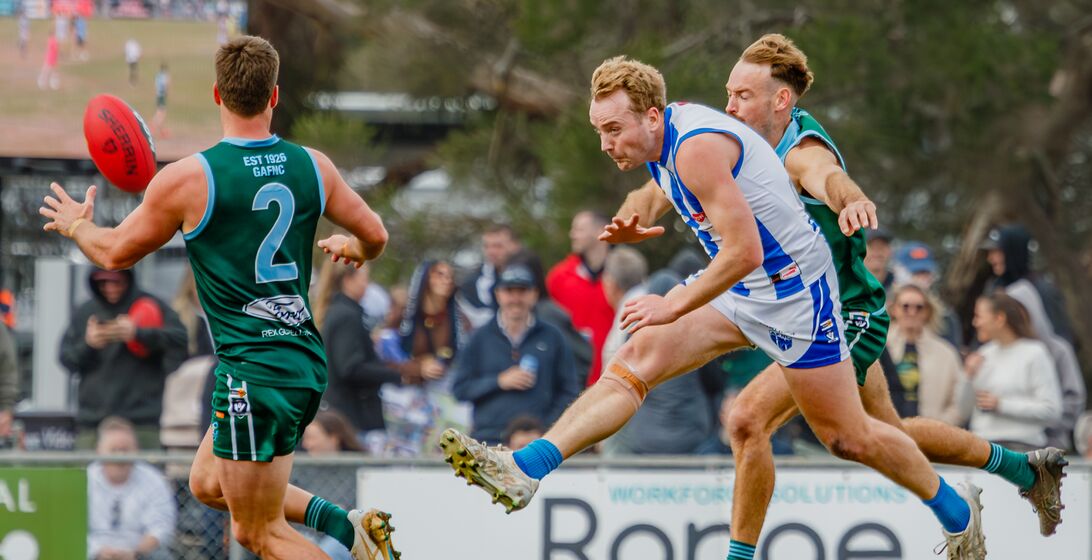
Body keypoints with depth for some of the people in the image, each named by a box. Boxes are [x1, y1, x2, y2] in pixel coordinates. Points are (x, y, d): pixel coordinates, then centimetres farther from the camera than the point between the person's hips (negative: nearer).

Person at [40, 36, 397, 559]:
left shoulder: (187, 179, -12)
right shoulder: (312, 166, 2)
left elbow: (115, 253, 2)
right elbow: (375, 236, 12)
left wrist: (76, 225, 25)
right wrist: (352, 250, 37)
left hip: (253, 373, -7)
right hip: (307, 363, 7)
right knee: (208, 483, 23)